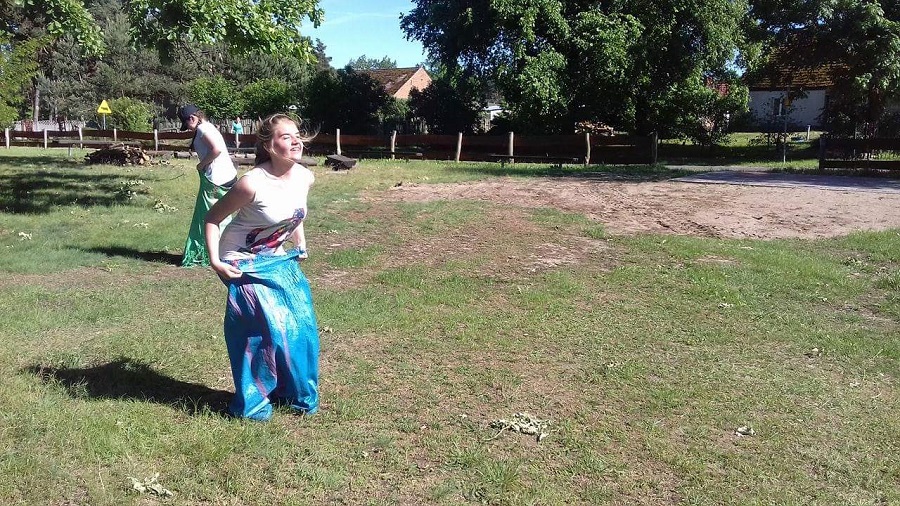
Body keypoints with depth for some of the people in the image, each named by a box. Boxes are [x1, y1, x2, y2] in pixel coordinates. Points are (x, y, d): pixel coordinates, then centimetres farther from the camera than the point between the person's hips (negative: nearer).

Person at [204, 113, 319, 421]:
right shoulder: (253, 183, -26)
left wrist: (300, 244, 14)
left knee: (301, 323, 6)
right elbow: (213, 219, -15)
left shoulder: (305, 177, -7)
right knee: (267, 328, -9)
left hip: (278, 260, 7)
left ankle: (296, 392, 27)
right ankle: (250, 402, 12)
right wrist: (215, 261, -21)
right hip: (245, 264, -7)